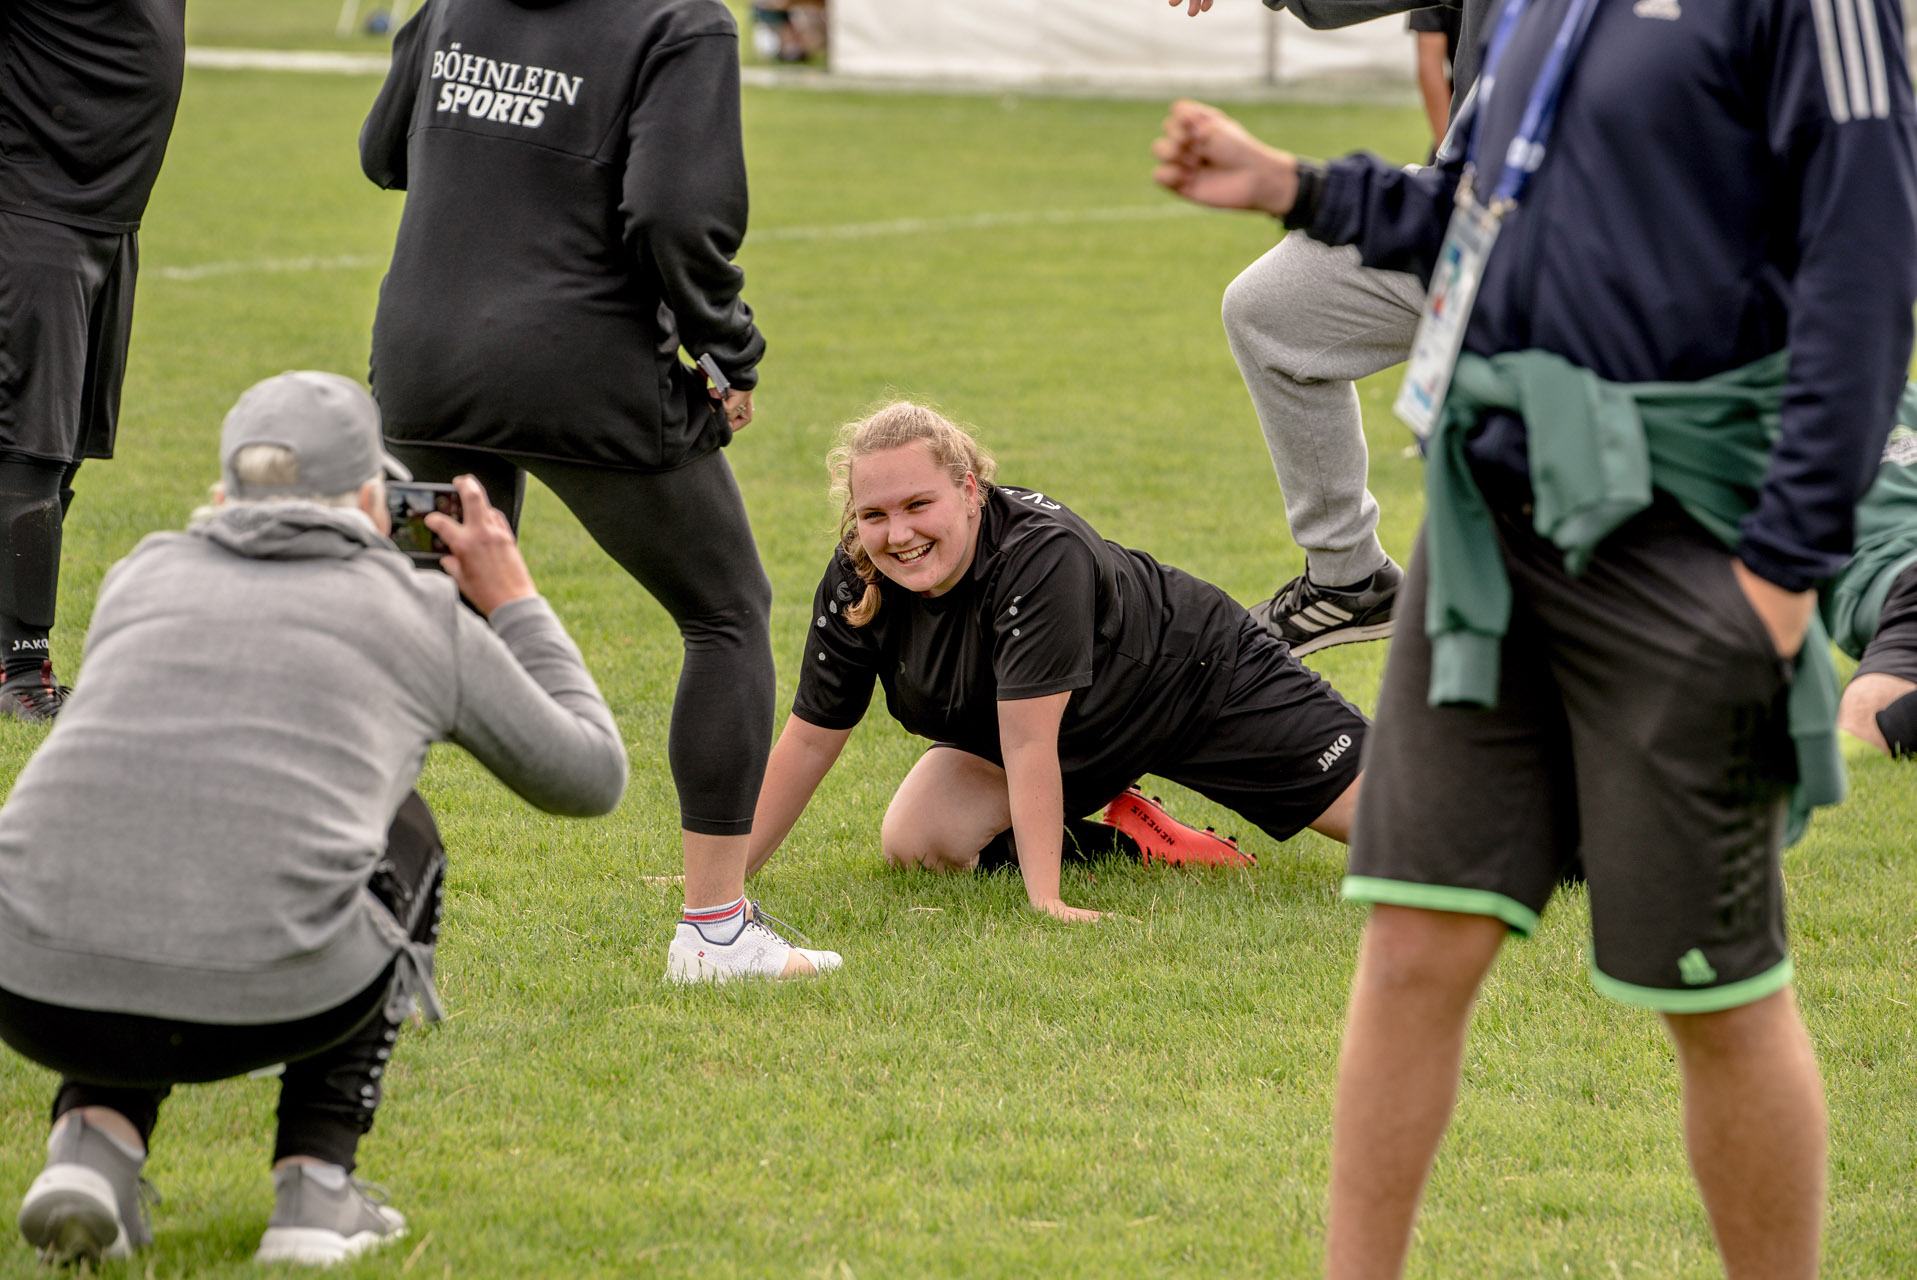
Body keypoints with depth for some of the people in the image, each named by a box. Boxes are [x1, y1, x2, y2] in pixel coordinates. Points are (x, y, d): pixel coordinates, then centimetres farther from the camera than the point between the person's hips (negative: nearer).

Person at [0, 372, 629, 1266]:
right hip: (264, 1002, -2)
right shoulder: (422, 613, 16)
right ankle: (314, 1184, 19)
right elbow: (590, 778, 30)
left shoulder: (144, 574, 22)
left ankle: (95, 1137, 11)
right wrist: (513, 601, 41)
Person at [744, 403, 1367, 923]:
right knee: (915, 842, -15)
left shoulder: (1041, 552, -41)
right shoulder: (856, 584, -23)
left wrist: (1046, 898, -44)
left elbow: (1028, 741, -44)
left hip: (1199, 679, -5)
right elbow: (810, 737, -14)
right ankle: (1121, 831, 4)